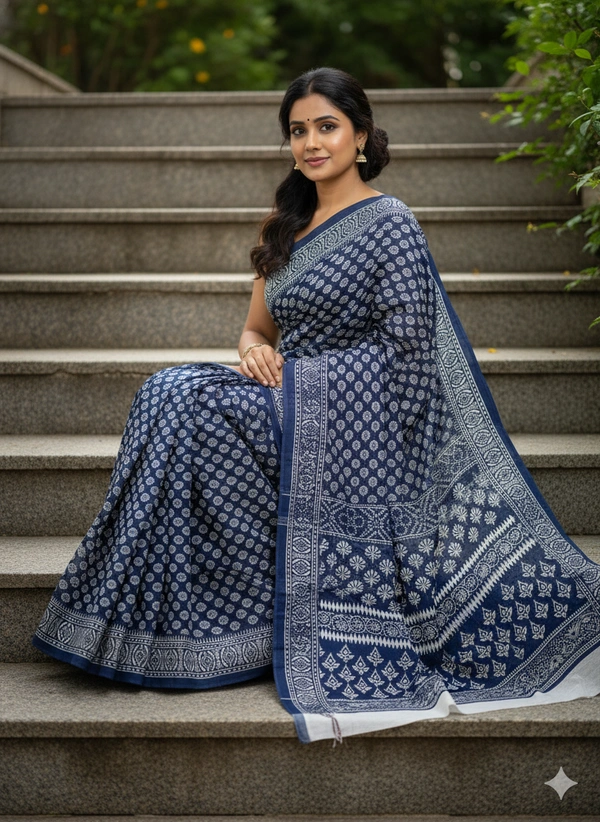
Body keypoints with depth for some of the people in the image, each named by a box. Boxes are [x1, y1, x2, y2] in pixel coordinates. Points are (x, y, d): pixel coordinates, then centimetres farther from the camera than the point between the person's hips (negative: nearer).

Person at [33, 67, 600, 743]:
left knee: (179, 404, -22)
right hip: (294, 408, 7)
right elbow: (257, 329, 21)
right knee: (171, 392, -17)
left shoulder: (389, 225, -6)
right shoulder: (286, 225, 17)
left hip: (349, 420, -7)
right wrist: (254, 350, -4)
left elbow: (407, 351, -11)